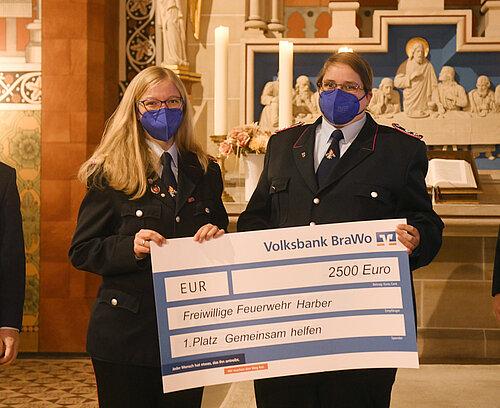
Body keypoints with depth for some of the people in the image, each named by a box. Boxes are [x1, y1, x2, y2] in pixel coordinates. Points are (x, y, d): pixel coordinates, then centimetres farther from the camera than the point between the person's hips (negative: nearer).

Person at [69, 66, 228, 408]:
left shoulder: (205, 171, 11)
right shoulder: (109, 174, -1)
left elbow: (221, 232, 18)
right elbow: (82, 251, -2)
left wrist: (217, 238, -6)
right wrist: (130, 247, -19)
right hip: (127, 334, -3)